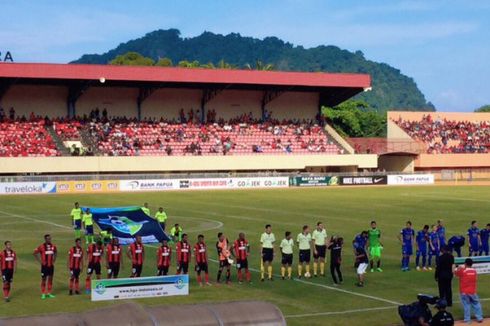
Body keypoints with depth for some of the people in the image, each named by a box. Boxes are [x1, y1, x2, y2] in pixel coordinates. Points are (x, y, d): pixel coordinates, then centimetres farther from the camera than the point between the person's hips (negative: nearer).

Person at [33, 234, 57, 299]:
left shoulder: (53, 246, 2)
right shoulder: (42, 247, -11)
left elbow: (56, 252, 22)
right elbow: (35, 253, -6)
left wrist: (54, 259, 11)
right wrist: (40, 261, -8)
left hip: (51, 265, 4)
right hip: (44, 266, -4)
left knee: (50, 279, 9)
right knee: (44, 279, 1)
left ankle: (49, 293, 17)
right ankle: (43, 294, 7)